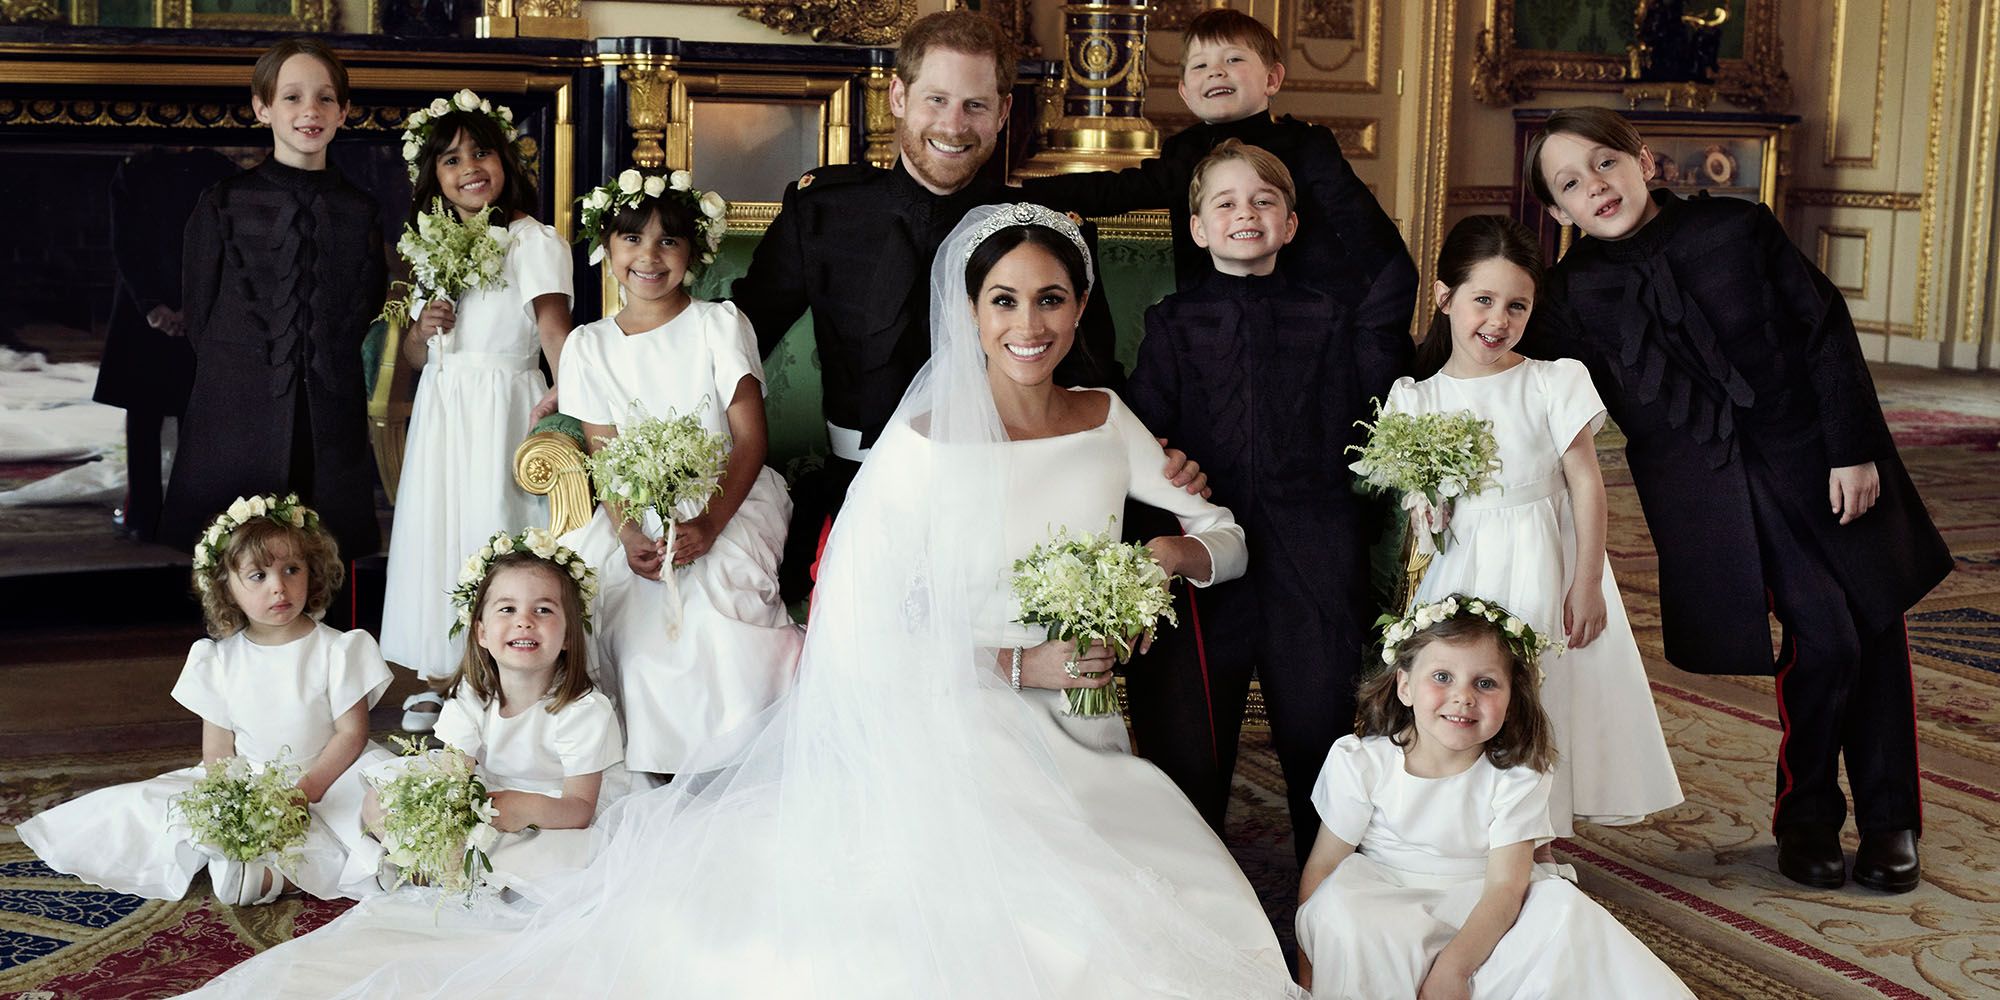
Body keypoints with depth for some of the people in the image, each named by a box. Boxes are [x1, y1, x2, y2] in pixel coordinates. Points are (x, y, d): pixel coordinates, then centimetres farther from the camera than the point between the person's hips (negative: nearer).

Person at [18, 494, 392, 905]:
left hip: (327, 779, -3)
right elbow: (218, 749, 1)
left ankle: (276, 872, -50)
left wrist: (307, 790, -21)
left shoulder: (337, 650, -5)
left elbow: (351, 733, -8)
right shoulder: (220, 660, 3)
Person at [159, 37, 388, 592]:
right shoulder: (224, 205, 4)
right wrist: (239, 376, 2)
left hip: (333, 436, 2)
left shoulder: (359, 212, 11)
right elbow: (199, 320, 6)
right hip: (239, 427, -2)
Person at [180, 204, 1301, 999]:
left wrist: (1165, 553, -6)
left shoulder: (1108, 422, 7)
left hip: (1084, 760, 6)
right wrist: (1018, 665, -15)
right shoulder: (923, 450, -9)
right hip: (953, 752, -6)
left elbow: (1227, 536, 16)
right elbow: (861, 635, -12)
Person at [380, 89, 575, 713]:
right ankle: (441, 680, 20)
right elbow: (414, 355, 19)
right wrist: (424, 330, -4)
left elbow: (555, 327, -22)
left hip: (502, 407, -7)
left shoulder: (534, 242, -6)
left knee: (493, 532, -5)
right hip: (439, 414, 7)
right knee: (436, 532, 9)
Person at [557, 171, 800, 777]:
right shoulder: (589, 346, 7)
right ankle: (644, 751, -8)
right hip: (636, 512, 3)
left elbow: (751, 440, -7)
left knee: (718, 585, -32)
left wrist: (709, 526, -22)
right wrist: (630, 534, -17)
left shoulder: (719, 325, -2)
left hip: (729, 500, -3)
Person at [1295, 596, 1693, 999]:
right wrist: (1307, 966, -13)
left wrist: (1451, 967, -32)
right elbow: (1324, 865, -6)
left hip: (1483, 920, 1)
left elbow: (1505, 886, -18)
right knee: (1339, 911, -33)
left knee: (1562, 908, -25)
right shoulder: (1358, 762, -12)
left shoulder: (1516, 778, -11)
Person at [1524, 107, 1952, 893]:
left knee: (1874, 627, 5)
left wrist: (1856, 446, -5)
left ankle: (1889, 821, 23)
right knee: (1823, 639, -11)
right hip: (1716, 494, -1)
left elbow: (1826, 331, -1)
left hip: (1818, 456, 2)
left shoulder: (1739, 229, -3)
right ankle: (1808, 820, 12)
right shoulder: (1574, 296, -2)